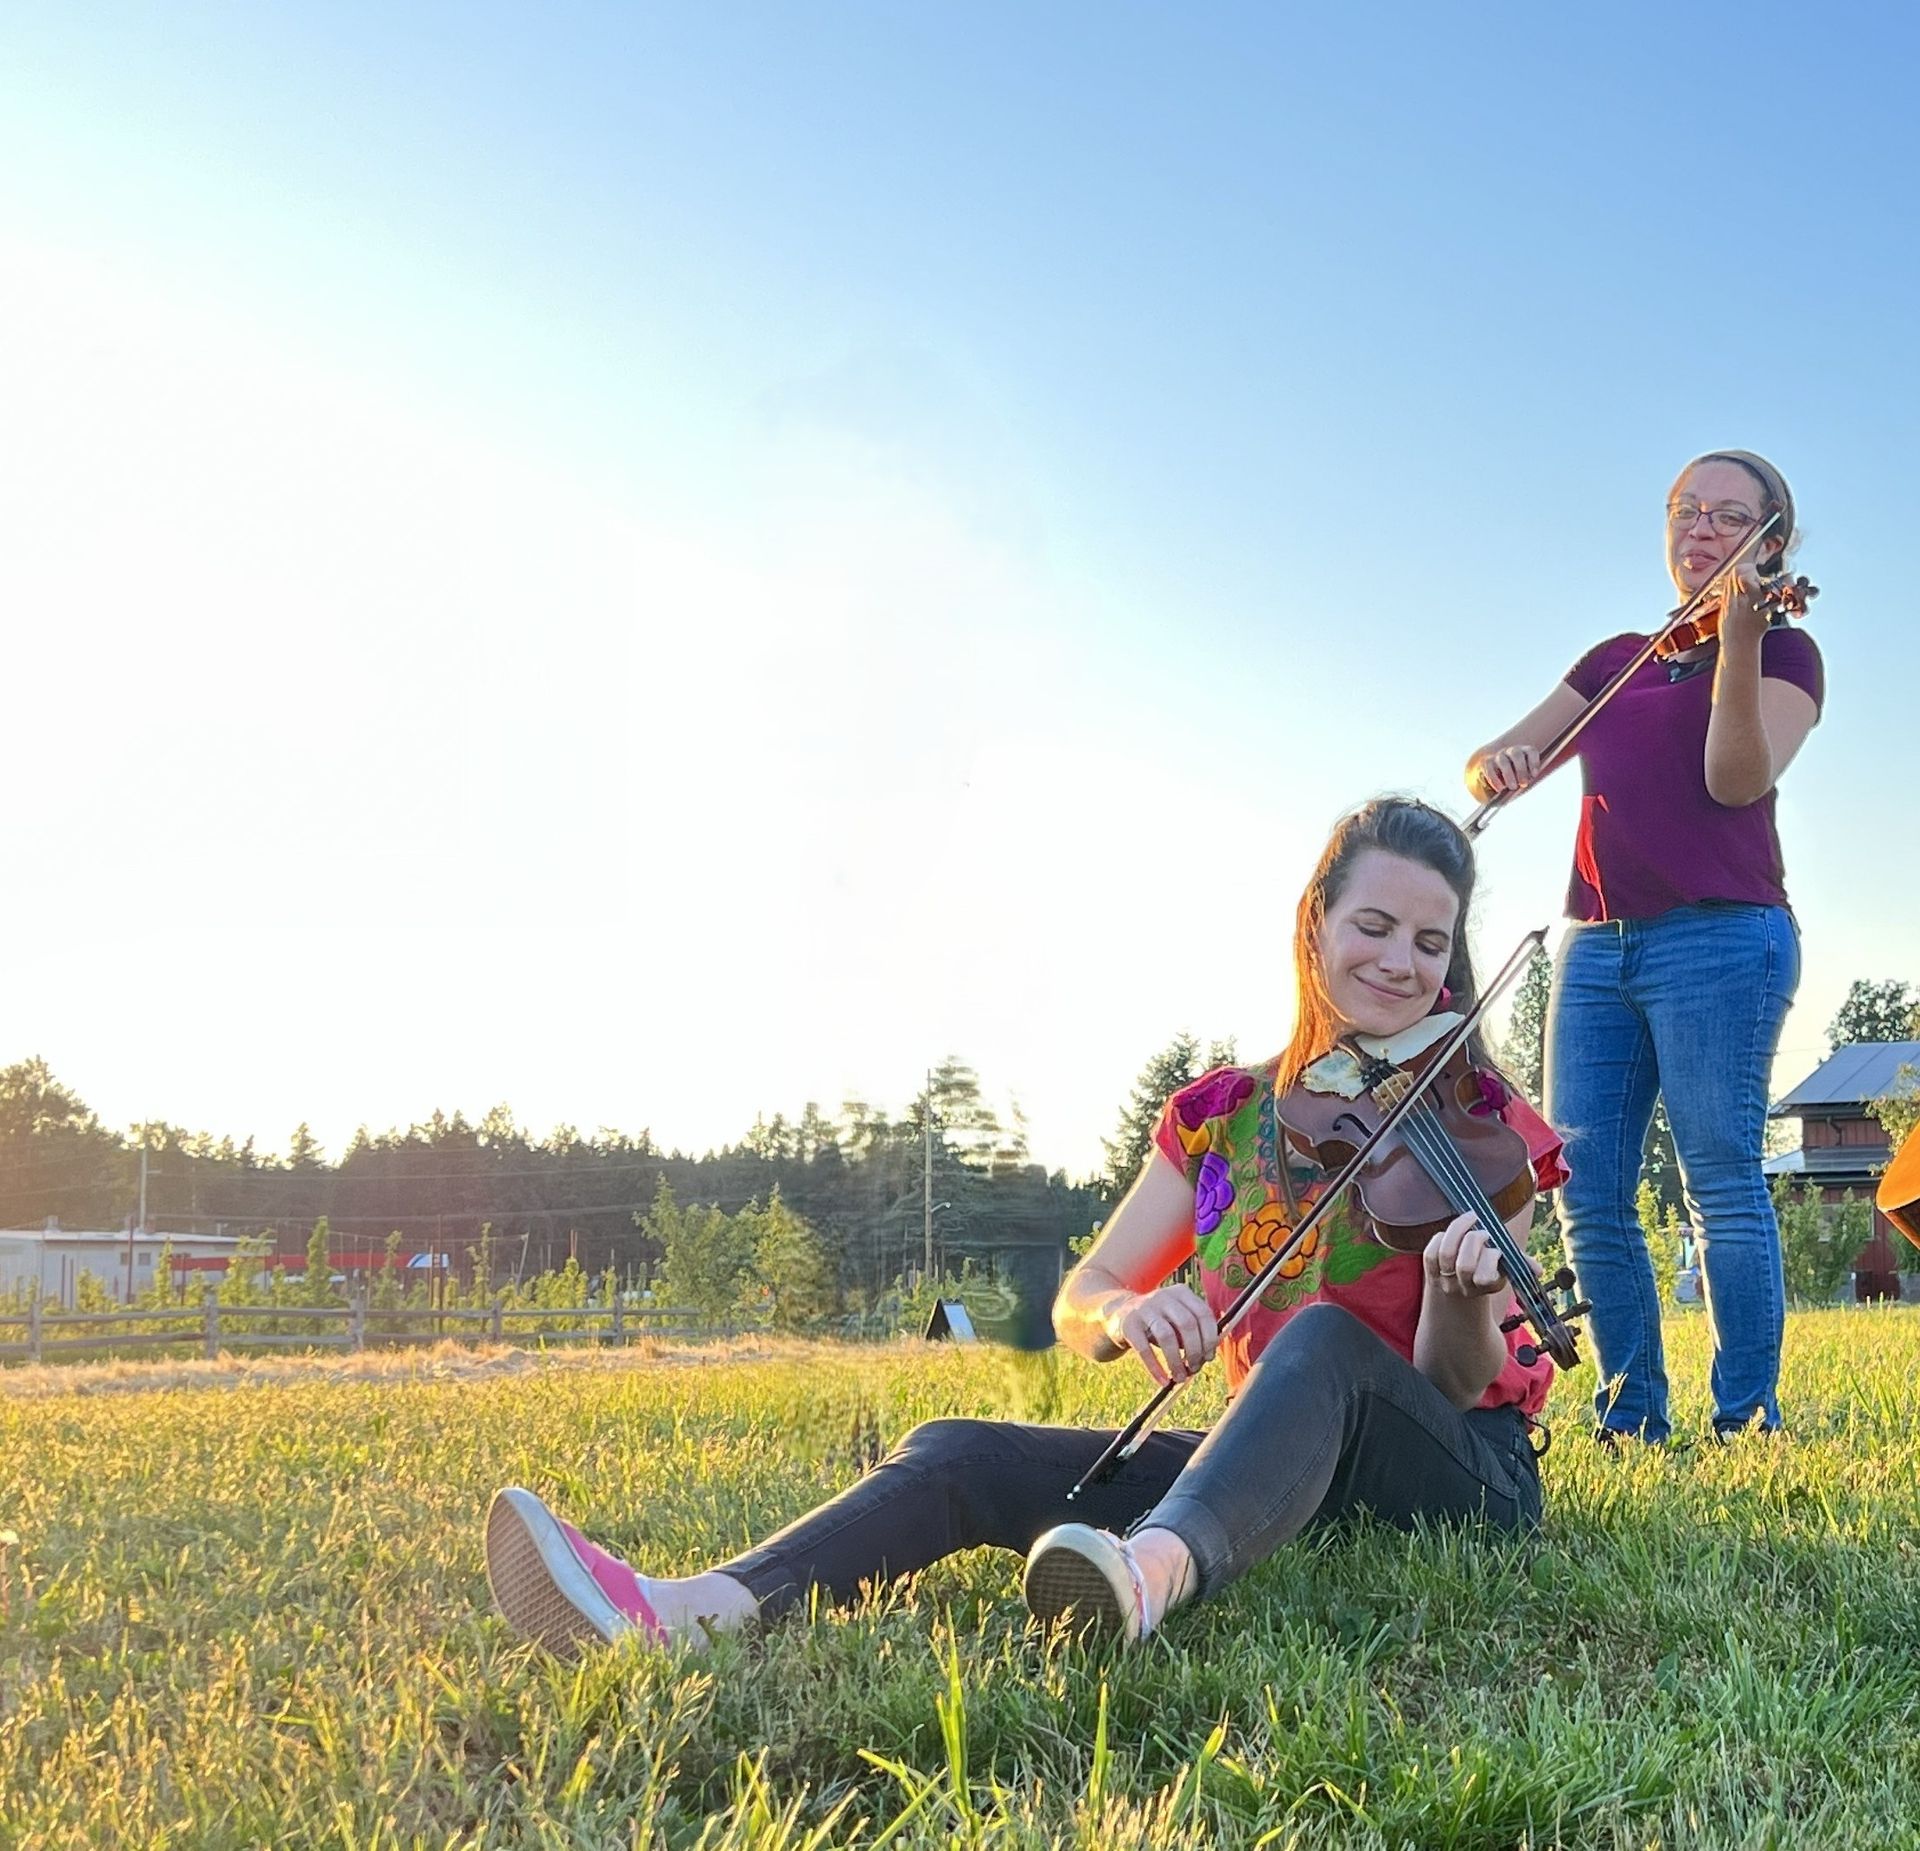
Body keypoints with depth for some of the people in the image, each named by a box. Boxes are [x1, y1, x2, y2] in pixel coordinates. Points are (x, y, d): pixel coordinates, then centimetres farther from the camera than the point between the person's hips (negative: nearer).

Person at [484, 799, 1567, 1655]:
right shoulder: (1223, 1117, 7)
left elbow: (1458, 1382, -9)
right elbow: (1077, 1310, 2)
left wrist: (1466, 1301, -33)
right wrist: (1128, 1311, -22)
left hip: (1457, 1478, -3)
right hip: (1276, 1476, 3)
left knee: (1324, 1332, -36)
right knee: (963, 1453, -19)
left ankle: (1158, 1566, -64)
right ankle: (696, 1612, -42)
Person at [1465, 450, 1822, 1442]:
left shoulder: (1786, 650, 7)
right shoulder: (1614, 661, 21)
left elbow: (1737, 781, -11)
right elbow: (1489, 765, 15)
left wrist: (1740, 646, -24)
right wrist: (1499, 764, -10)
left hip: (1719, 937, -5)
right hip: (1598, 946, 5)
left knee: (1722, 1179, -9)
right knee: (1589, 1194, 0)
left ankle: (1746, 1422, -3)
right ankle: (1632, 1415, 9)